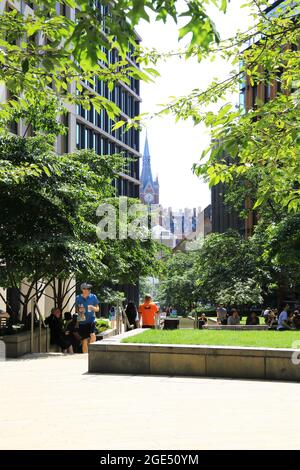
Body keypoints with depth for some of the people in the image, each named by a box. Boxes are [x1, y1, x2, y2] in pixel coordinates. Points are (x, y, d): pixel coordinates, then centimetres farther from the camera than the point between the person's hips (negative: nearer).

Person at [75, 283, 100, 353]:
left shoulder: (93, 297, 1)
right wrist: (79, 310, -9)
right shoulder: (78, 298, 2)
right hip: (82, 321, 1)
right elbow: (76, 309, 13)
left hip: (91, 320, -1)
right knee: (84, 341, 2)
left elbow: (97, 309, 8)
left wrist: (93, 308, -14)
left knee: (93, 336, -23)